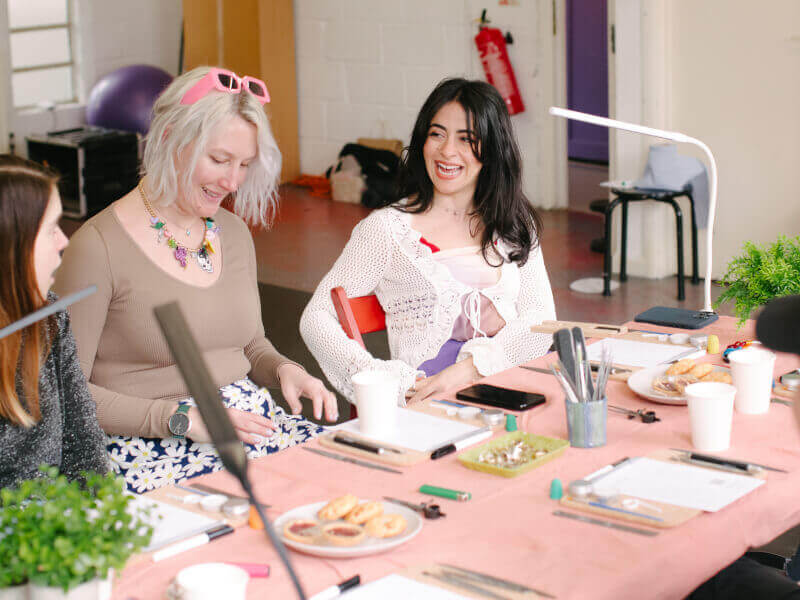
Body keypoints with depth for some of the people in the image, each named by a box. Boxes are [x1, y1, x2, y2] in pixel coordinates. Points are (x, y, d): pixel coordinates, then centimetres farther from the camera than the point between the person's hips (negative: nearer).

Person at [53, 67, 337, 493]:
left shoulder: (234, 233, 14)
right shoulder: (99, 246, -9)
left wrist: (283, 369, 2)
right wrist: (182, 418, -17)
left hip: (249, 421, 7)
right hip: (147, 447, -7)